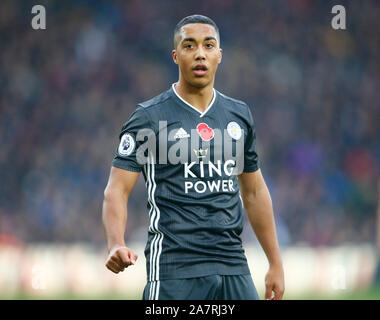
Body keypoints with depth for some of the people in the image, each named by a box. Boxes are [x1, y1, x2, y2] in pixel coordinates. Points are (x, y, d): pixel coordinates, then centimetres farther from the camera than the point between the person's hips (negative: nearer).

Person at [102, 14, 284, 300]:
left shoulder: (240, 115, 14)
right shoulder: (149, 117, -2)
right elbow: (117, 190, -7)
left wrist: (275, 263, 17)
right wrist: (116, 245, -25)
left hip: (233, 266, 5)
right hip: (175, 271, -5)